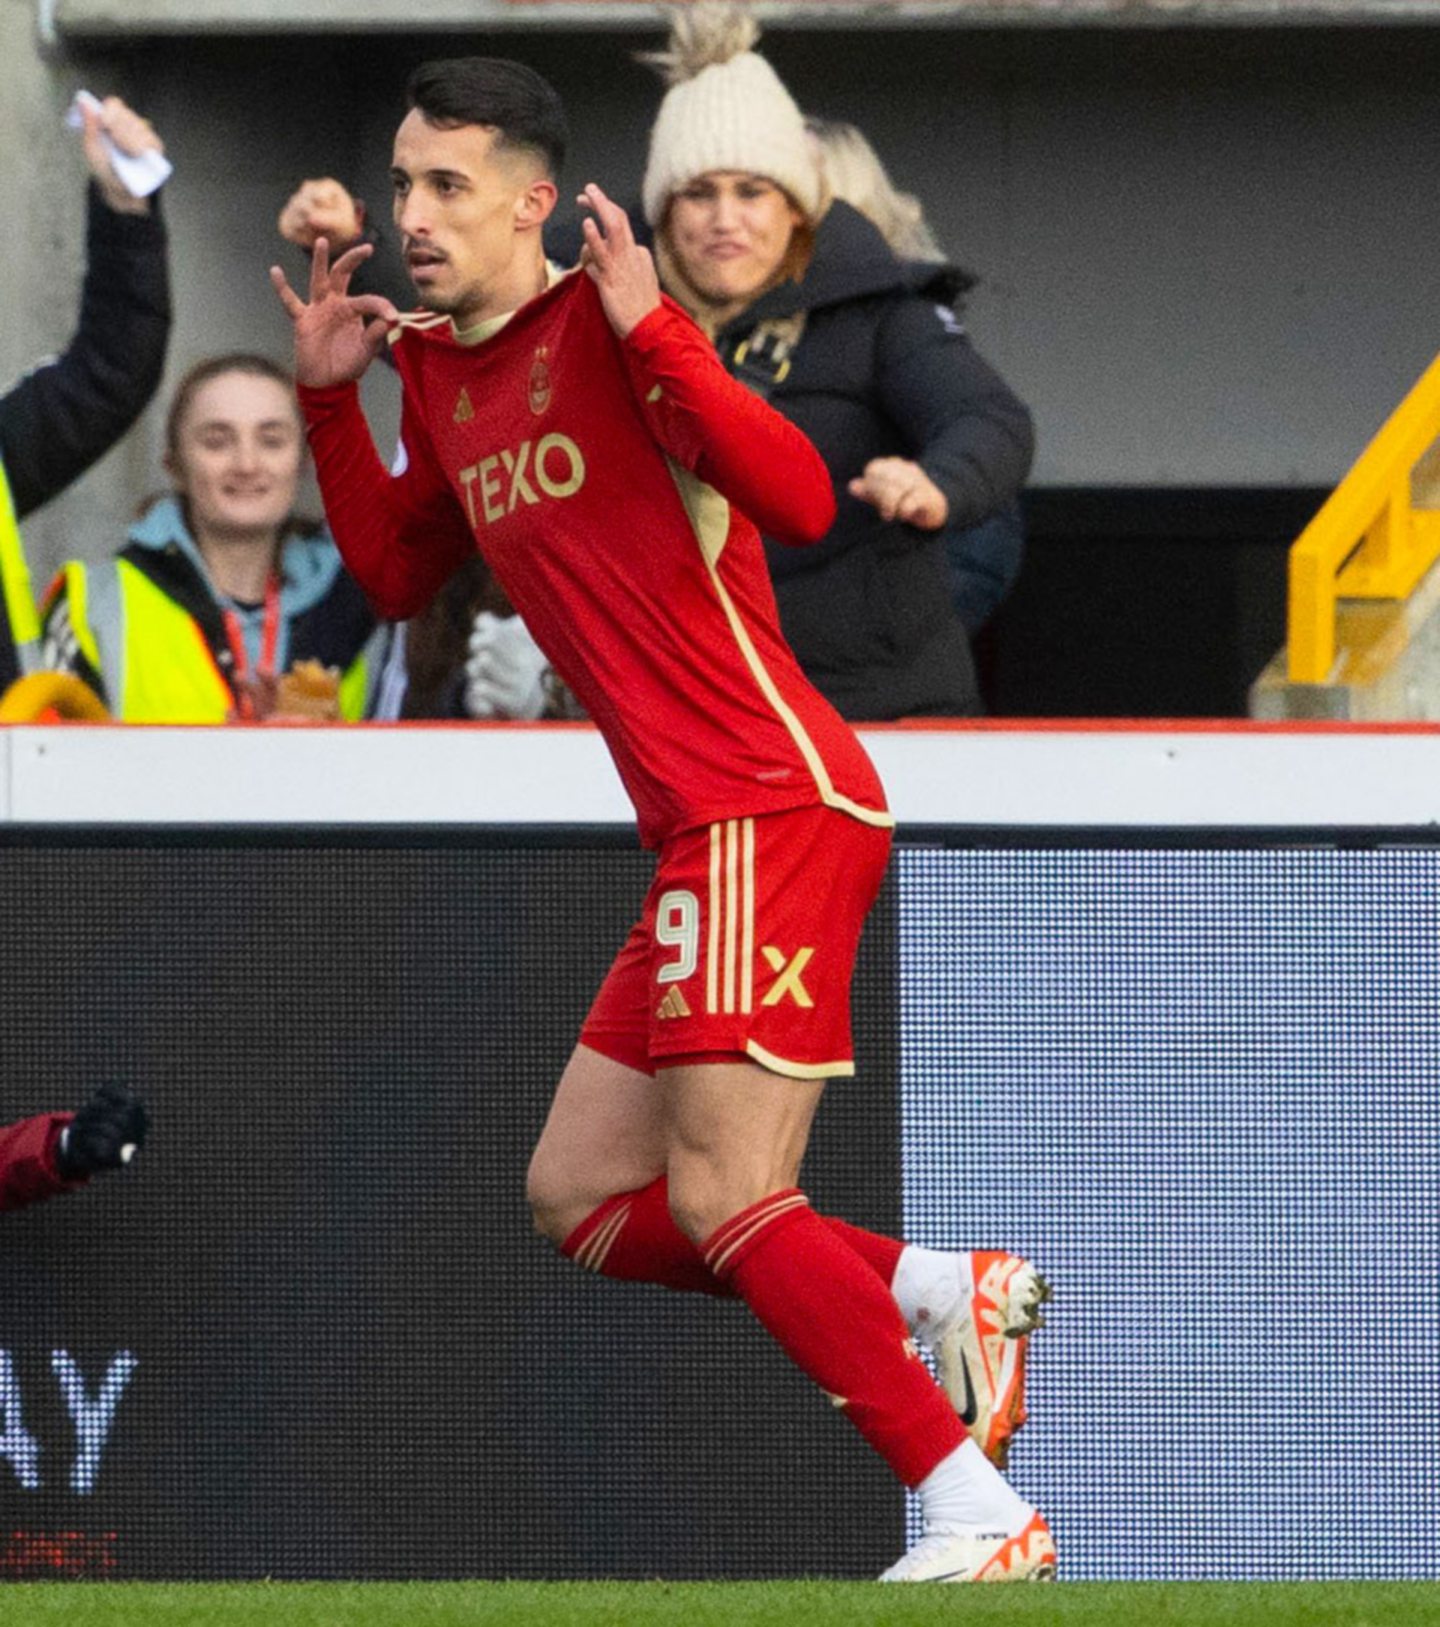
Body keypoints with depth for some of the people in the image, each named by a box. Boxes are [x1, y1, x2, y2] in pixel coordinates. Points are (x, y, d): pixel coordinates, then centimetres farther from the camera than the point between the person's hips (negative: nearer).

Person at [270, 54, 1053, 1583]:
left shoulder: (606, 325, -11)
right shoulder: (438, 372, 14)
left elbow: (799, 501, -22)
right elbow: (395, 574, 28)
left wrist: (652, 332, -29)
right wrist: (327, 397, 17)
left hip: (775, 808, -10)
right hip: (702, 836, 10)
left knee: (722, 1203, -15)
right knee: (577, 1199, 11)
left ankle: (976, 1513, -14)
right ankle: (938, 1288, 13)